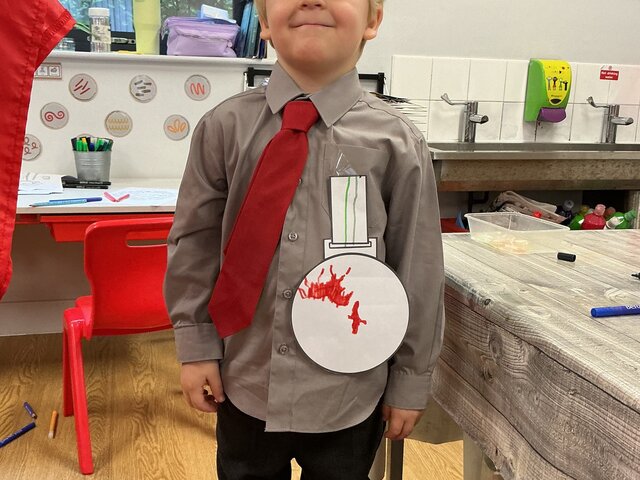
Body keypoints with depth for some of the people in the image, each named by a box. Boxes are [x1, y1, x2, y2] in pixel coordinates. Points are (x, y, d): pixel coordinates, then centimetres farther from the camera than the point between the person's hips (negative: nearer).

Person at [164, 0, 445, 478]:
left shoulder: (397, 144, -10)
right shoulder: (226, 127, -7)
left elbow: (418, 270, -4)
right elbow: (194, 243, 1)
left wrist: (411, 380, 2)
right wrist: (196, 347, 2)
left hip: (348, 391, -1)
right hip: (246, 382, 2)